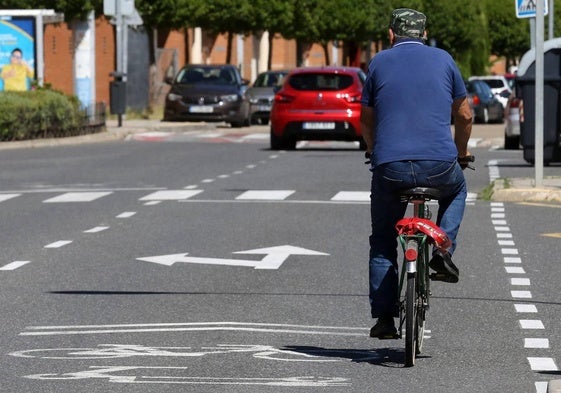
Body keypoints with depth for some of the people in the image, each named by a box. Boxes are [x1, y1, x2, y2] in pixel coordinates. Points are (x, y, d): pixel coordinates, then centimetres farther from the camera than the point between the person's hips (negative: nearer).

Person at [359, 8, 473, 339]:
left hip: (390, 167, 0)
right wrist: (461, 153, 37)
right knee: (457, 189, 35)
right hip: (440, 167, 0)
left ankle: (384, 318, 8)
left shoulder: (379, 63, 11)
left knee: (382, 244, 16)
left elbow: (367, 120, 18)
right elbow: (464, 116, 19)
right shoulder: (443, 60, 12)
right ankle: (443, 251, 14)